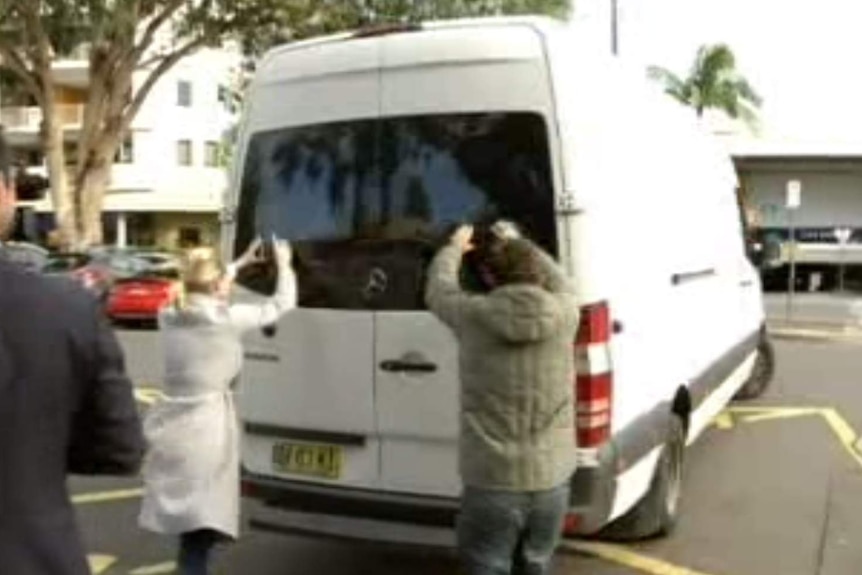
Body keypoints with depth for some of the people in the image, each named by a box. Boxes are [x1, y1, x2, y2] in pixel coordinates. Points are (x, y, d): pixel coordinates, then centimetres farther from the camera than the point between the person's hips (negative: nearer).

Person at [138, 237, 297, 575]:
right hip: (205, 437, -6)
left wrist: (241, 263, 34)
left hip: (170, 435, 6)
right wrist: (283, 264, 20)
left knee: (190, 530, 23)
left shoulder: (170, 318, 7)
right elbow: (282, 305, 3)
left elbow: (203, 294, 27)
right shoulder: (229, 319, -9)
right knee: (200, 532, -5)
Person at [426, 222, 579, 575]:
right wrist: (518, 242, 32)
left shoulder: (476, 316, -11)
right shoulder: (564, 314, -5)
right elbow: (560, 280, 19)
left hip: (492, 485, -3)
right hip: (552, 482, 3)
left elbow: (438, 290, 11)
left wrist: (455, 247, 29)